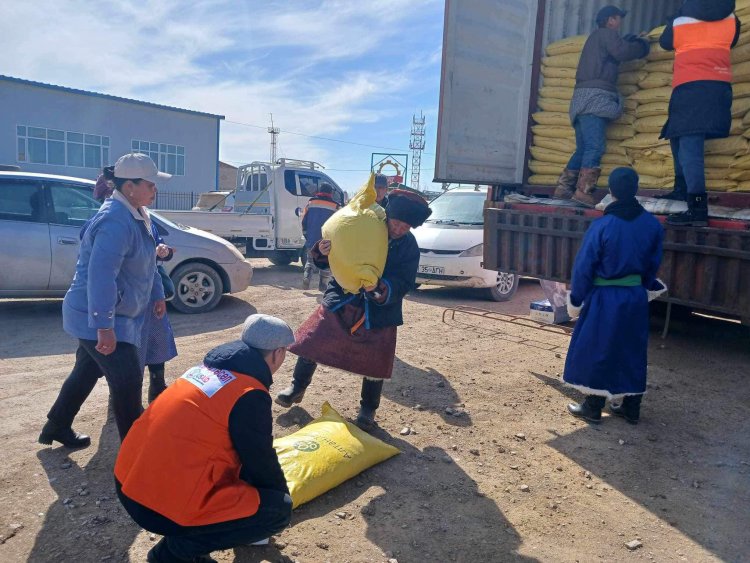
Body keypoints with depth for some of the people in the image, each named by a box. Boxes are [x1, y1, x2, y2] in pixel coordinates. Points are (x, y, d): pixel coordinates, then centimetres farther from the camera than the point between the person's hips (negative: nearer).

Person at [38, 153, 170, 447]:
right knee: (128, 381, -6)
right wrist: (104, 326, -33)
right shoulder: (116, 221, -25)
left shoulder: (136, 215, 8)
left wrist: (157, 294, 21)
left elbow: (146, 261, 21)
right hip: (96, 317, -10)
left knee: (88, 371, 24)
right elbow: (101, 275, -32)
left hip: (112, 316, 10)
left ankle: (57, 427, 43)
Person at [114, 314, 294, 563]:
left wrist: (248, 483, 36)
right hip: (162, 505, -9)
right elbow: (262, 463, -3)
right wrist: (283, 494, 18)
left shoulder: (207, 368, 10)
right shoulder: (250, 396, -15)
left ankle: (182, 537, 19)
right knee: (279, 508, -1)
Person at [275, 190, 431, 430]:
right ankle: (297, 387, 28)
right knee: (310, 341, 3)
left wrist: (381, 288, -34)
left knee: (374, 362, 4)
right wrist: (322, 251, -25)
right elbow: (333, 257, -1)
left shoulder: (409, 247, -6)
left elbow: (404, 284, -14)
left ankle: (368, 409, 27)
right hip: (341, 300, 1)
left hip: (378, 312, 0)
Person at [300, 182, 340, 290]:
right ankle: (323, 286, 7)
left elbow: (304, 222, 7)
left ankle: (306, 278, -5)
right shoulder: (335, 207, -2)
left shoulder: (310, 204, 5)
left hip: (311, 242, 2)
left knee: (310, 261, 17)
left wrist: (307, 237, 17)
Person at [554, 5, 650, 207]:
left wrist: (628, 41, 33)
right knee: (595, 147, -18)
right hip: (595, 95, -9)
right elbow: (622, 52, -10)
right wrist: (641, 45, 7)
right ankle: (583, 191, -27)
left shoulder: (595, 37, 32)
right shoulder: (607, 33, 4)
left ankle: (563, 188, 1)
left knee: (583, 148, 6)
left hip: (584, 96, 9)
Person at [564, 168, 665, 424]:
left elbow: (584, 266, -12)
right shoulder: (652, 224, -2)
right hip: (636, 296, 5)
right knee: (633, 350, 16)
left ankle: (593, 407, 16)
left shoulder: (601, 226, -17)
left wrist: (576, 299, -1)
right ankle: (631, 407, 26)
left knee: (597, 350, 7)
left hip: (605, 298, -5)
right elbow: (654, 262, 10)